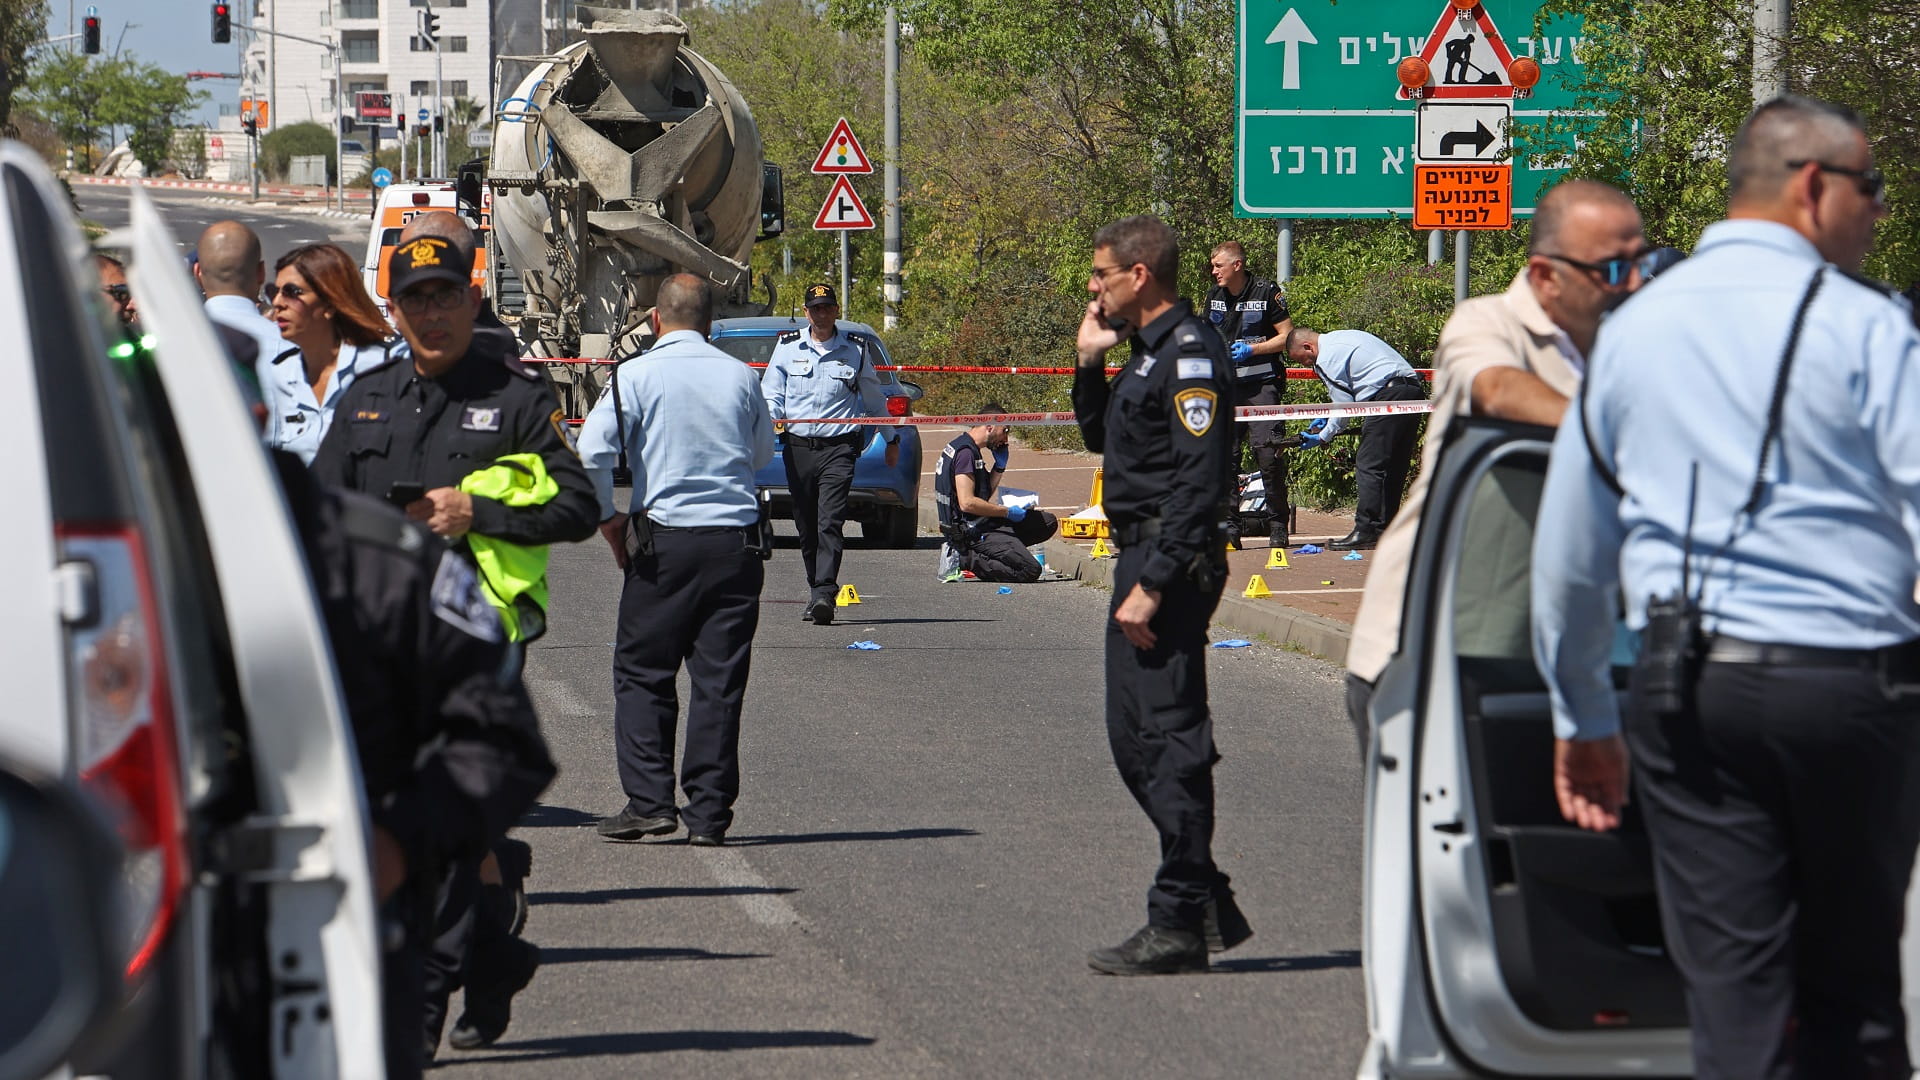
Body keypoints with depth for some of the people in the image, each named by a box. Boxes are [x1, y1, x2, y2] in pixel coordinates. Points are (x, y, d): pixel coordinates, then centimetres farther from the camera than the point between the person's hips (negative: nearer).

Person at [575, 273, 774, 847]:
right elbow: (764, 452, 21)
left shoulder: (636, 376, -3)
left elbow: (591, 452, -12)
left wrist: (607, 520, 1)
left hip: (665, 541, -3)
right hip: (738, 541, 3)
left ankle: (649, 801, -2)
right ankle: (708, 815, 3)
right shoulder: (741, 376, 6)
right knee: (720, 681, 4)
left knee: (642, 674, 7)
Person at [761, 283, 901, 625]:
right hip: (798, 448, 2)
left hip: (838, 447, -2)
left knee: (830, 523, -15)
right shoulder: (788, 348, 10)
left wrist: (892, 439, 28)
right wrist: (770, 418, -12)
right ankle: (815, 591, 17)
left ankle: (824, 595, -23)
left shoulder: (854, 353, 9)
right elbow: (771, 393, 10)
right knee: (806, 527, 5)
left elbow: (874, 401, 20)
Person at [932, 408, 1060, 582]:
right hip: (972, 532, -11)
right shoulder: (965, 453, -17)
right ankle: (968, 560, -7)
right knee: (1030, 570, -19)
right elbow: (967, 503, -24)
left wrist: (999, 465, 9)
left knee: (1048, 523, 12)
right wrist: (1007, 512, -16)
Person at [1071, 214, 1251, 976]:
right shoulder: (1146, 351, 16)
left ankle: (1179, 927, -5)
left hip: (1172, 560, -11)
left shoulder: (1189, 354, -15)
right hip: (1139, 557, 11)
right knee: (1133, 738, 14)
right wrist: (1090, 362, 14)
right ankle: (1207, 904, 20)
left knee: (1167, 736, -8)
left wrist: (1153, 584, -24)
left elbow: (1199, 480, -22)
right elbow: (1100, 437, 28)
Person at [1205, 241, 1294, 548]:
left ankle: (1278, 524, -2)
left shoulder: (1267, 293, -6)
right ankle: (1228, 526, 5)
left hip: (1262, 384, -5)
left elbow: (1287, 336, -5)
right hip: (1226, 385, 5)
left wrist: (1252, 350, -15)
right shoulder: (1214, 296, 11)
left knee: (1268, 453, -11)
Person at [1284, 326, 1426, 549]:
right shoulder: (1340, 339, 25)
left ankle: (1366, 530, -13)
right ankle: (1385, 528, 11)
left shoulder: (1328, 357, -5)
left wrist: (1323, 437, 6)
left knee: (1368, 465, -9)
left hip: (1390, 396, -10)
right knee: (1393, 467, 11)